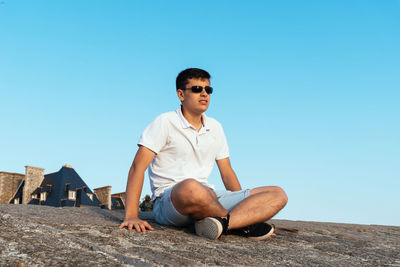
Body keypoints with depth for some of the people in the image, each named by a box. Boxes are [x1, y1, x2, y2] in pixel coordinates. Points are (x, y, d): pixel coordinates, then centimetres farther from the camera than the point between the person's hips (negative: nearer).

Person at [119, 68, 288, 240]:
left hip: (208, 197, 6)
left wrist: (245, 202, 10)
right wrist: (131, 216, -21)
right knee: (191, 188, -43)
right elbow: (138, 167, -11)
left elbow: (227, 172, 21)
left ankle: (222, 223, -31)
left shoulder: (215, 127, 16)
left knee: (278, 195, -8)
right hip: (168, 201, -6)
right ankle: (241, 222, -15)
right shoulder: (165, 122, -2)